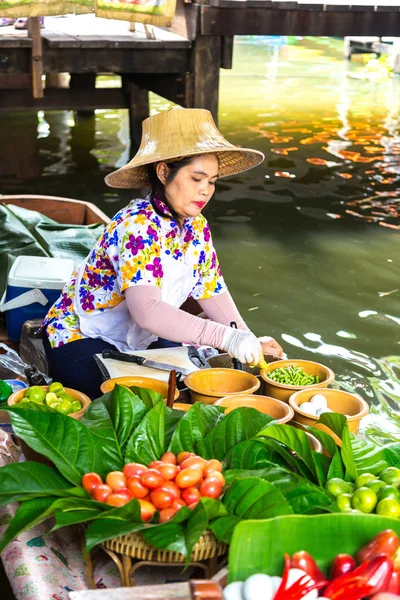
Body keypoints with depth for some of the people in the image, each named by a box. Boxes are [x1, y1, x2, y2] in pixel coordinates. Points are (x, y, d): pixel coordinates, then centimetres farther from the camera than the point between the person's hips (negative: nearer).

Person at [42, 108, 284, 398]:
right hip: (80, 339, -7)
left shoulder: (196, 225, -3)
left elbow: (212, 291, 4)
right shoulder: (137, 225, -29)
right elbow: (147, 311, -43)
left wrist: (248, 340, -13)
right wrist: (226, 337, -51)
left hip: (141, 342, 8)